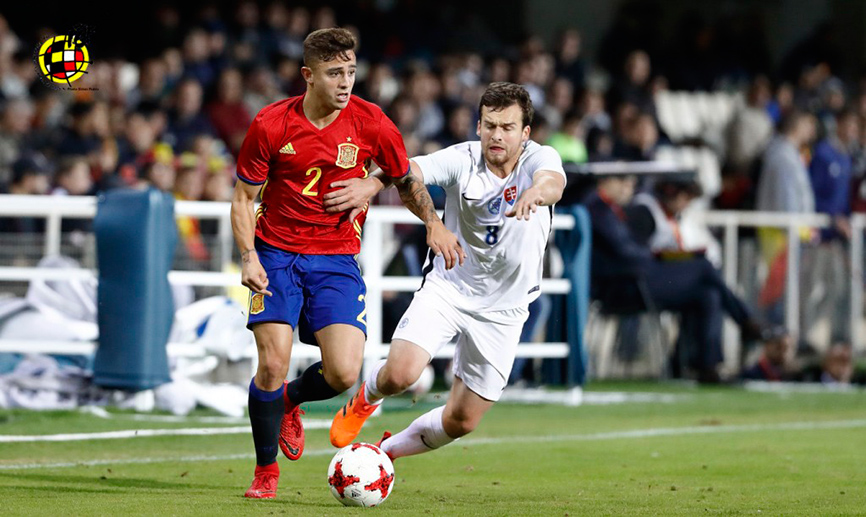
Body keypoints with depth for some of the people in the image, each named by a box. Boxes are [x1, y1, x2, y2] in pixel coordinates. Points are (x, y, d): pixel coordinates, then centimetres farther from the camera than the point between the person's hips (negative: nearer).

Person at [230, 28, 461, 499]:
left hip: (336, 260, 1)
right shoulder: (270, 125, -8)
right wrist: (248, 257, -14)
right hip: (276, 253, -1)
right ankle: (265, 472, 9)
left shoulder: (370, 124, -6)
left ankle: (290, 400, 23)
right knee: (272, 364, -13)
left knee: (344, 373, -14)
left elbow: (406, 180, 11)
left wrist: (432, 222, -7)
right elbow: (243, 198, 1)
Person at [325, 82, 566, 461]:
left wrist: (536, 192, -62)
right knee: (400, 374, -23)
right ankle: (365, 398, 15)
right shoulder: (462, 160, -13)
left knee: (462, 421, 4)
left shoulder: (539, 158, -14)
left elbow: (553, 182, -37)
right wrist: (368, 185, -51)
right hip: (447, 286, -1)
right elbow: (408, 170, -28)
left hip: (503, 309, 1)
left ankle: (387, 451, 32)